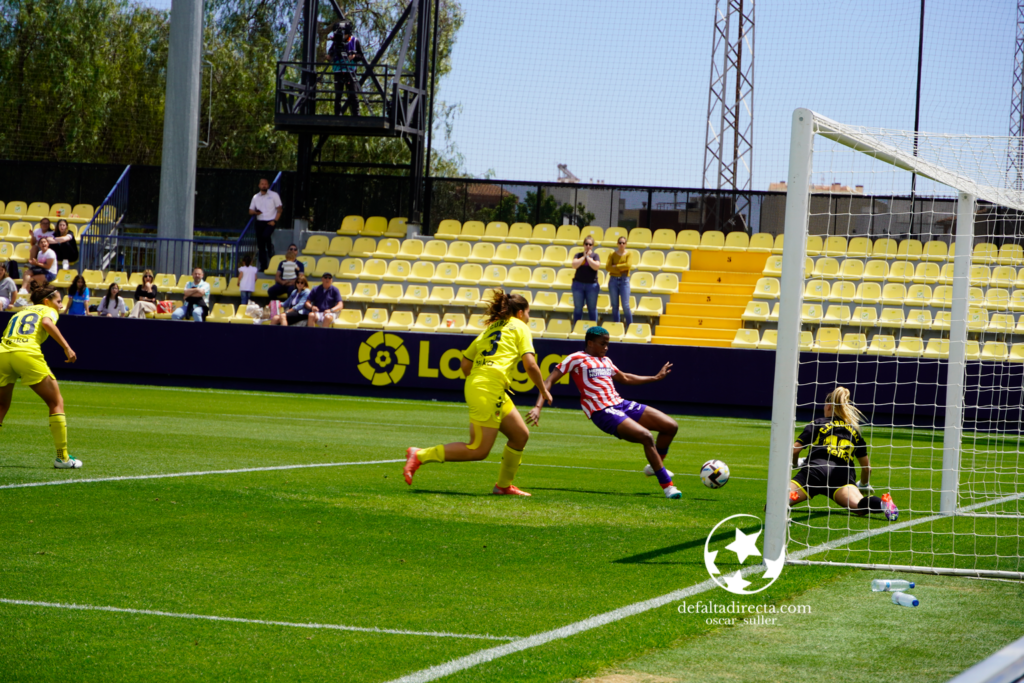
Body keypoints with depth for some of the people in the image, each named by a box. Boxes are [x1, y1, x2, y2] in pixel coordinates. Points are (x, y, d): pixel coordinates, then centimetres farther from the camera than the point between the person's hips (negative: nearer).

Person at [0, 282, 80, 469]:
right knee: (56, 403, 8)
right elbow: (46, 322, -5)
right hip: (28, 355, -5)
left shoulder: (19, 313, 34)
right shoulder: (48, 311, 18)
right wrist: (66, 347, -10)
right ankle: (62, 457, 5)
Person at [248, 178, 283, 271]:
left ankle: (271, 252, -4)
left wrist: (275, 221, -12)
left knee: (265, 235, -31)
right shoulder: (256, 197, 13)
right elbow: (250, 211, 14)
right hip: (259, 222, 4)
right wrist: (255, 212, -10)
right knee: (260, 245, 2)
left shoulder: (274, 195, 2)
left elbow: (279, 209, 0)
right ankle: (263, 266, 6)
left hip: (270, 221, -4)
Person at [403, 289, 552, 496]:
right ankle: (420, 455, -9)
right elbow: (530, 365, -7)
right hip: (489, 388, -9)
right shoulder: (520, 327, 4)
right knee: (479, 450, -8)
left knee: (521, 435, 15)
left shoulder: (490, 329, 24)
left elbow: (465, 364, 19)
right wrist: (543, 390, 6)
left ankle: (504, 485, 19)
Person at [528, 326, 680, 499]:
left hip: (622, 405, 8)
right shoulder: (576, 359, -1)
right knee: (646, 437, -26)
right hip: (603, 412, -8)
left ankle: (655, 466, 24)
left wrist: (655, 378, 37)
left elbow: (625, 378, 37)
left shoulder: (605, 360, 21)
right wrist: (538, 407, -18)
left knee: (671, 426, 1)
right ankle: (667, 486, -17)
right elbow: (549, 381, -5)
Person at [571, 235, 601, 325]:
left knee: (592, 308, 2)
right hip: (578, 284, 1)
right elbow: (574, 265, -12)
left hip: (592, 285, -1)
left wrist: (588, 257, -9)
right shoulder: (578, 255, 6)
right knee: (578, 308, 3)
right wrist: (584, 256, -9)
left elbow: (596, 267, -14)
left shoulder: (595, 256, 3)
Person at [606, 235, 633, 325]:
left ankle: (630, 325, -1)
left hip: (624, 281, -2)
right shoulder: (612, 254, 4)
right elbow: (608, 267, -8)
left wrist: (615, 266, -10)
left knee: (625, 305, -8)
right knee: (615, 305, 5)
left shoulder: (628, 254, 2)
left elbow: (627, 265, -14)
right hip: (613, 280, 2)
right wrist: (621, 268, -13)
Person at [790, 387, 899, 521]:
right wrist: (864, 484, 55)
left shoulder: (817, 424, 23)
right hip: (843, 474, 1)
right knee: (858, 505, -23)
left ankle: (788, 499, -44)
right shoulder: (854, 430, 30)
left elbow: (794, 449, 14)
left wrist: (796, 464, 37)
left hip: (815, 468, -1)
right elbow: (867, 467, 35)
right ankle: (883, 504, -54)